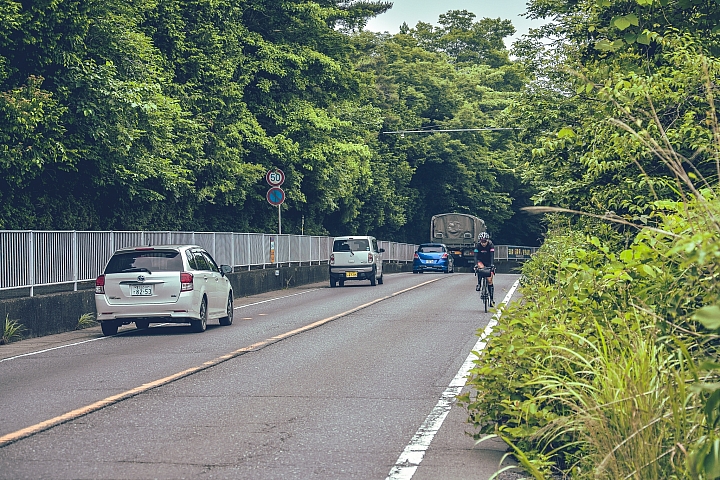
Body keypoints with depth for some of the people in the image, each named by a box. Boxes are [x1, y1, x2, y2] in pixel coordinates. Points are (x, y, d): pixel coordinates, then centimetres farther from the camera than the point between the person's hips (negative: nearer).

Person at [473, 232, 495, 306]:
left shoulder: (491, 245, -22)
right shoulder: (478, 245, -20)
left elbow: (492, 256, -31)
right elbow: (476, 256, -27)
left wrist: (492, 265, -45)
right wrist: (476, 265, -43)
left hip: (489, 262, -1)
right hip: (481, 261, 1)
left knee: (489, 281, -7)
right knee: (481, 267, -37)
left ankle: (492, 299, 1)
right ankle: (479, 284, -20)